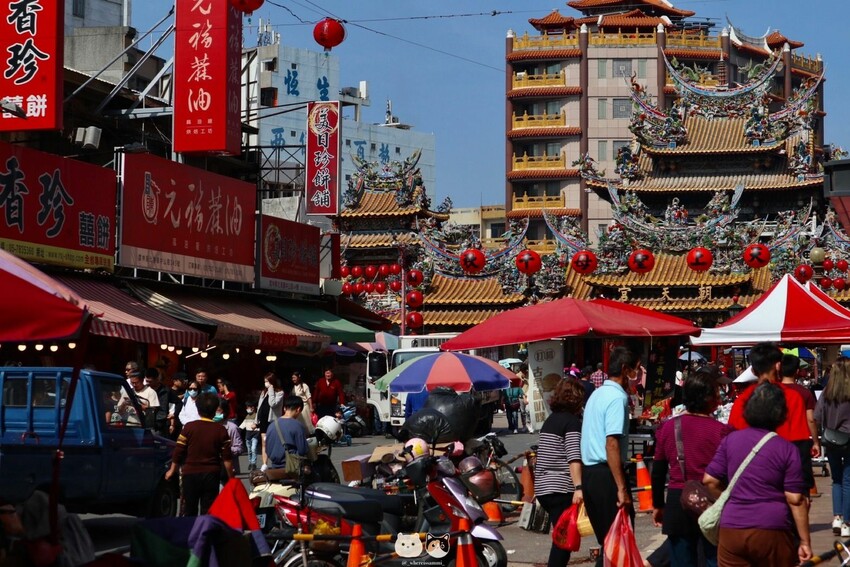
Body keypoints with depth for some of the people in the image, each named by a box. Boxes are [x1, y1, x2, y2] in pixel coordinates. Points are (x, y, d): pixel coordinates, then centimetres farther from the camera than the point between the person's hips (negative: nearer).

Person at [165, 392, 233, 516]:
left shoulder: (189, 427, -4)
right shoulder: (221, 431, -2)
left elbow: (178, 451, -3)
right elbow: (227, 458, -3)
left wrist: (172, 470, 10)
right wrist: (231, 477, 6)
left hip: (190, 473, 0)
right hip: (211, 475, 0)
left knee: (190, 511, 12)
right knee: (207, 511, 2)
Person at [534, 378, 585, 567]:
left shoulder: (551, 419, 17)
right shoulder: (572, 421, -8)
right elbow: (574, 458, -20)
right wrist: (578, 487, -28)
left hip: (542, 487, 8)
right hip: (561, 488, -8)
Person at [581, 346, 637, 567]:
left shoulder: (597, 395, 16)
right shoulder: (617, 397, -13)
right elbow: (612, 443, -21)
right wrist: (622, 488, -23)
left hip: (589, 472, 9)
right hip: (606, 474, -9)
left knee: (606, 540, 14)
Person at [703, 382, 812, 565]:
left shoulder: (730, 440, 3)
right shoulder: (787, 449, -4)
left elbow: (710, 480, 4)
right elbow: (795, 499, -6)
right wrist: (805, 540, -1)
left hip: (731, 530, 2)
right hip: (772, 532, -2)